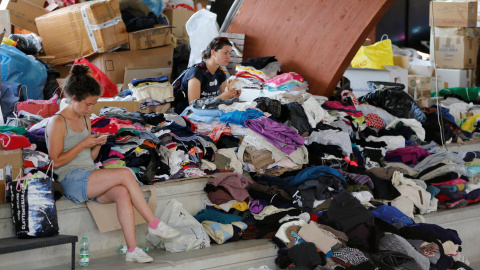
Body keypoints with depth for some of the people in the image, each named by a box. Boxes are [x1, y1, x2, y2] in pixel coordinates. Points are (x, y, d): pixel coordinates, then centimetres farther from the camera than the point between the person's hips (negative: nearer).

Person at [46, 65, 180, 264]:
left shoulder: (85, 120, 18)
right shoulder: (57, 122, -6)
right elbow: (56, 162, -11)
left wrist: (97, 145, 1)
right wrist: (83, 144, -12)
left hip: (90, 178, 7)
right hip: (72, 181, -7)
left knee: (123, 193, -25)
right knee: (125, 174, -24)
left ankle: (132, 250, -30)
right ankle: (154, 224, -16)